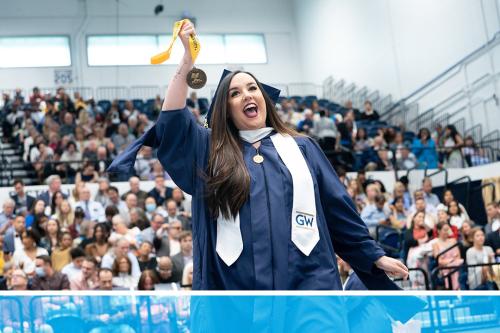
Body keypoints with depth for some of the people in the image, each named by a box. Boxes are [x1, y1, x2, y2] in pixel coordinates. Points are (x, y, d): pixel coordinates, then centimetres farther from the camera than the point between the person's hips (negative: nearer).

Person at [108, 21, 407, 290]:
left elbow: (339, 208, 17)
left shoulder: (302, 147, 16)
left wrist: (375, 256, 16)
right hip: (237, 285, 0)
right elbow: (171, 122, -1)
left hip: (308, 282, 1)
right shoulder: (210, 150, 15)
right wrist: (187, 61, -6)